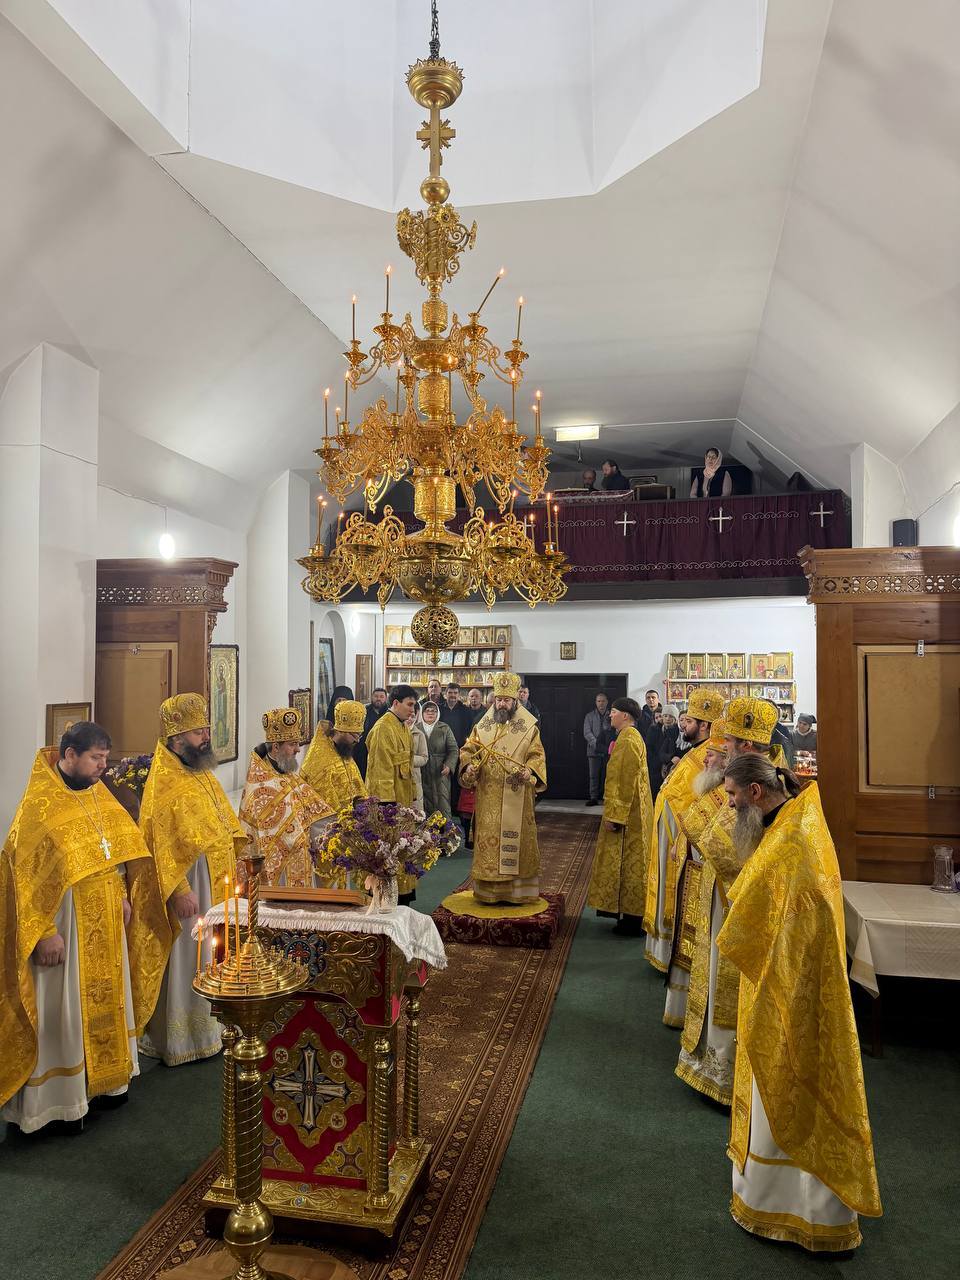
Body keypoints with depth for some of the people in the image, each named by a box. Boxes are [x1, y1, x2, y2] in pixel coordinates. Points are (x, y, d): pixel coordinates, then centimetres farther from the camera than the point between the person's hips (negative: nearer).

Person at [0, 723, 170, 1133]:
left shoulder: (98, 793, 4)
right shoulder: (39, 805, -18)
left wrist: (124, 896, 8)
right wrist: (45, 932, -19)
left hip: (106, 920, 7)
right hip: (67, 924, -7)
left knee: (106, 997, 17)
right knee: (67, 1007, 4)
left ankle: (104, 1077, 33)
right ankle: (61, 1097, 20)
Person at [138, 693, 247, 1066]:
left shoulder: (200, 771, 7)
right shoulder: (163, 781, -20)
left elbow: (221, 821, 16)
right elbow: (161, 843, -22)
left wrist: (233, 862, 10)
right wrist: (180, 891, -24)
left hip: (215, 881, 9)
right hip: (186, 882, -9)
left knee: (209, 955, 19)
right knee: (184, 958, 3)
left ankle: (207, 1020, 34)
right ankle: (179, 1039, 17)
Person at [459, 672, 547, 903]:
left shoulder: (529, 727, 0)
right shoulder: (482, 725, 7)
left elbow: (537, 756, 0)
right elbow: (468, 751, 10)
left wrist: (529, 772, -20)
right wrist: (469, 766, -11)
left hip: (517, 800, -2)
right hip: (488, 799, 2)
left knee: (516, 840, 2)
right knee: (487, 840, 4)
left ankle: (517, 890, 12)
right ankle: (488, 890, 14)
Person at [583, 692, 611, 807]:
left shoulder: (611, 716, 12)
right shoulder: (589, 716, 9)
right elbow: (587, 732, 0)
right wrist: (596, 744, -12)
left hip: (608, 750, 1)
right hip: (594, 750, -1)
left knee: (606, 775, 2)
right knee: (594, 775, -3)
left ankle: (604, 796, 10)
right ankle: (593, 797, -1)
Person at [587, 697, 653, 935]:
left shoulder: (628, 741, -20)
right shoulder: (630, 737, 13)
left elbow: (625, 782, -23)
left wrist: (613, 815, -22)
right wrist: (613, 812, 23)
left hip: (627, 813, -10)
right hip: (631, 811, 10)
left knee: (629, 862, -3)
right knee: (630, 862, 15)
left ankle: (633, 919, 5)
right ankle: (629, 912, 23)